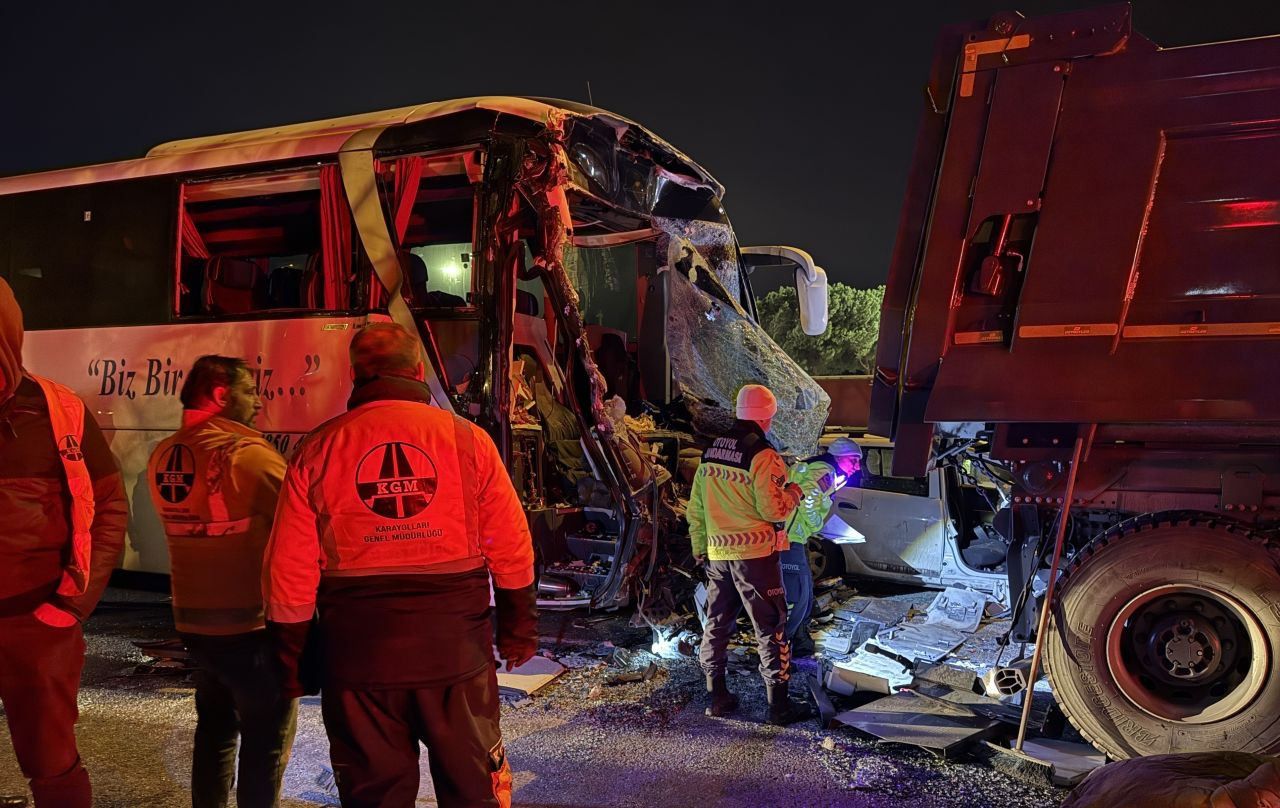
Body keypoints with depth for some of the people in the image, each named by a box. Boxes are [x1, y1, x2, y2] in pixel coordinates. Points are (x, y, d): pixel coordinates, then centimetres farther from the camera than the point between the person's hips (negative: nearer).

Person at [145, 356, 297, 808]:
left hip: (193, 621, 8)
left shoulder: (163, 458, 5)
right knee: (267, 736, 6)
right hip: (252, 624, -7)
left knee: (215, 725, 23)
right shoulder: (245, 454, -20)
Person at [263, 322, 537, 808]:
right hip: (456, 652, 0)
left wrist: (292, 660, 9)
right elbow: (512, 550, -2)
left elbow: (290, 573, -2)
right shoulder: (467, 439, -3)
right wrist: (518, 628, 10)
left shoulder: (317, 451, -2)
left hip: (358, 660, 1)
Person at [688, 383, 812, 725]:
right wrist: (794, 492, 3)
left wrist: (700, 549, 20)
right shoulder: (762, 456, -15)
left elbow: (694, 509, 12)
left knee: (717, 623, 15)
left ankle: (717, 697, 22)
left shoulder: (710, 452, 7)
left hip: (717, 555, 6)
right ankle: (778, 704, 7)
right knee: (771, 627, 3)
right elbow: (774, 510, -16)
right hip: (754, 554, -6)